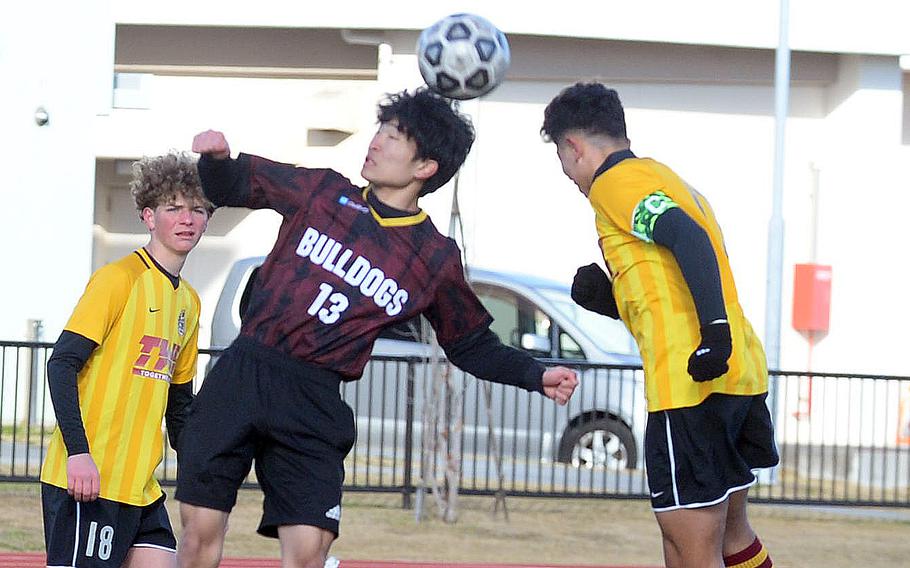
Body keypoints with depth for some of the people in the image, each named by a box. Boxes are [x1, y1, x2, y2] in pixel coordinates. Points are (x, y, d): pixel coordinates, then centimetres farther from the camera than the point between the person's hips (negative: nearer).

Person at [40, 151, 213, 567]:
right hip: (87, 481, -8)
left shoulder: (188, 301, 17)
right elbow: (62, 365, -14)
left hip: (140, 485, 8)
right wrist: (78, 452, -22)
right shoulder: (119, 279, -7)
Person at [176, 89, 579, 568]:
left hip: (313, 403, -1)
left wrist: (537, 377, 0)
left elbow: (471, 346, 13)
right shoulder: (323, 193, 7)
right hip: (240, 374, 1)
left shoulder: (436, 259, 3)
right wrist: (217, 158, -6)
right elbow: (231, 186, 16)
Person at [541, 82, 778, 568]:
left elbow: (689, 239, -20)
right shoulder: (666, 181, 25)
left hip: (689, 384, -10)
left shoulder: (615, 182, -3)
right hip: (743, 373, 10)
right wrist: (613, 300, 20)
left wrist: (714, 326, -29)